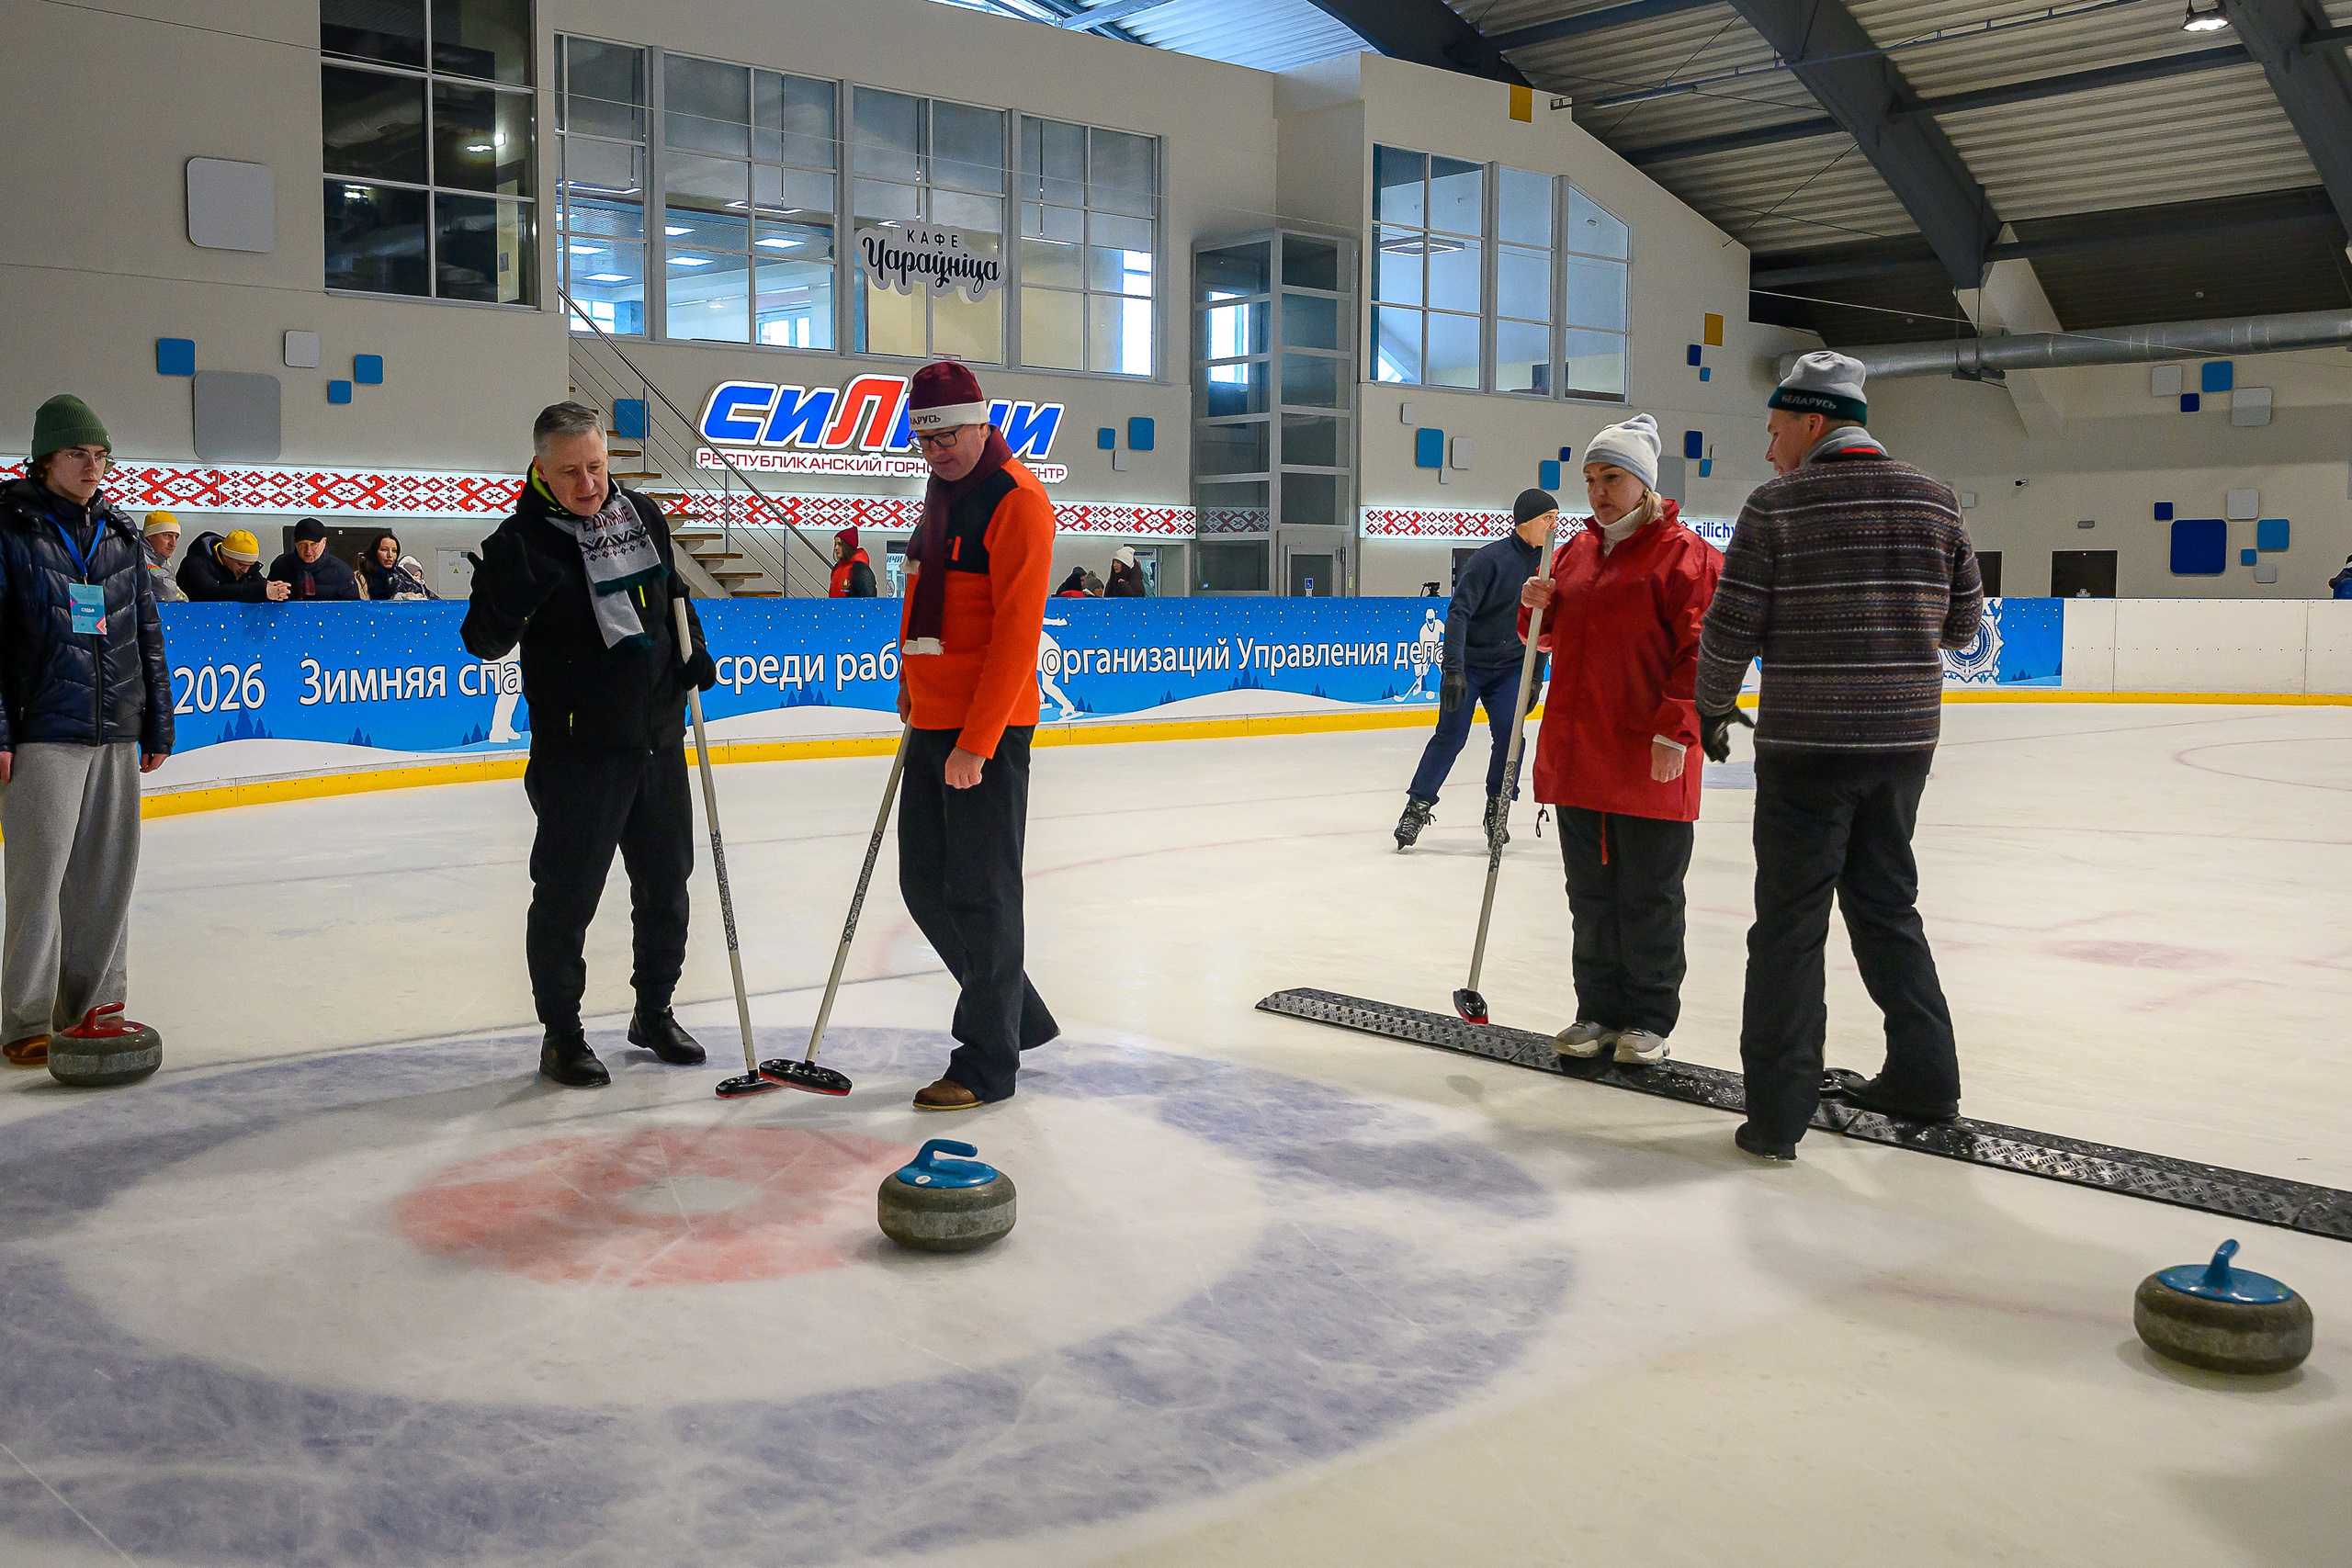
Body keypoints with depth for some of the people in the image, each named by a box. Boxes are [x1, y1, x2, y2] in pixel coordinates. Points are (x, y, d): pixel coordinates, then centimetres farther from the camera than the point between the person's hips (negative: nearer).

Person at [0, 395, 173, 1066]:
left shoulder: (121, 536, 13)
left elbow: (147, 634, 18)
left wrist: (158, 724, 16)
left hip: (117, 734, 5)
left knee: (108, 872, 7)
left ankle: (96, 1005, 18)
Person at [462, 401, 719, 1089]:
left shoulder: (643, 516, 5)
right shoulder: (523, 539, -13)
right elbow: (483, 641, -17)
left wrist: (694, 650, 6)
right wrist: (506, 598, -38)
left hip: (658, 739, 6)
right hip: (578, 751, -6)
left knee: (666, 883, 16)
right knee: (566, 897, 0)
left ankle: (654, 1011, 34)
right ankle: (561, 1036, 16)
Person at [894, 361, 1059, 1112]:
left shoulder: (1015, 500, -14)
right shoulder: (941, 494, 15)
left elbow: (1017, 631, -20)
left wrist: (976, 741, -22)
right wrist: (911, 688, 23)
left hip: (988, 732, -9)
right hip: (932, 724, 9)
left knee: (980, 895, -3)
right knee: (925, 885, 13)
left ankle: (988, 1064, 9)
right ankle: (1020, 1014, 29)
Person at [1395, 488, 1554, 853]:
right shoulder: (1491, 559, -18)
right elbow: (1458, 612, -21)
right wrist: (1453, 669, -29)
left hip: (1510, 667, 5)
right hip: (1468, 662, -4)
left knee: (1509, 735, -9)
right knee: (1450, 736, -6)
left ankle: (1497, 813, 6)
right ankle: (1417, 809, 5)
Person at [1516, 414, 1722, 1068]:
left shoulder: (1683, 553, -7)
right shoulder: (1575, 551, 14)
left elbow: (1700, 651, -12)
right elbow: (1553, 639, 23)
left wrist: (1676, 731, -20)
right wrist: (1537, 608, 1)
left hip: (1651, 760, -6)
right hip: (1575, 752, 6)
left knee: (1648, 896, 4)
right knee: (1590, 891, 12)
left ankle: (1649, 1020, 16)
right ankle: (1599, 1011, 23)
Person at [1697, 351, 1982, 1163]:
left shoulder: (1776, 505, -8)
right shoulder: (1935, 500, 5)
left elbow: (1731, 630, -9)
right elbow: (1962, 622, 11)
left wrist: (1712, 711, 8)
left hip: (1805, 743, -5)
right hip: (1905, 739, 5)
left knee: (1790, 920, 2)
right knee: (1885, 901, 20)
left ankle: (1778, 1112, 2)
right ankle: (1925, 1080, 25)